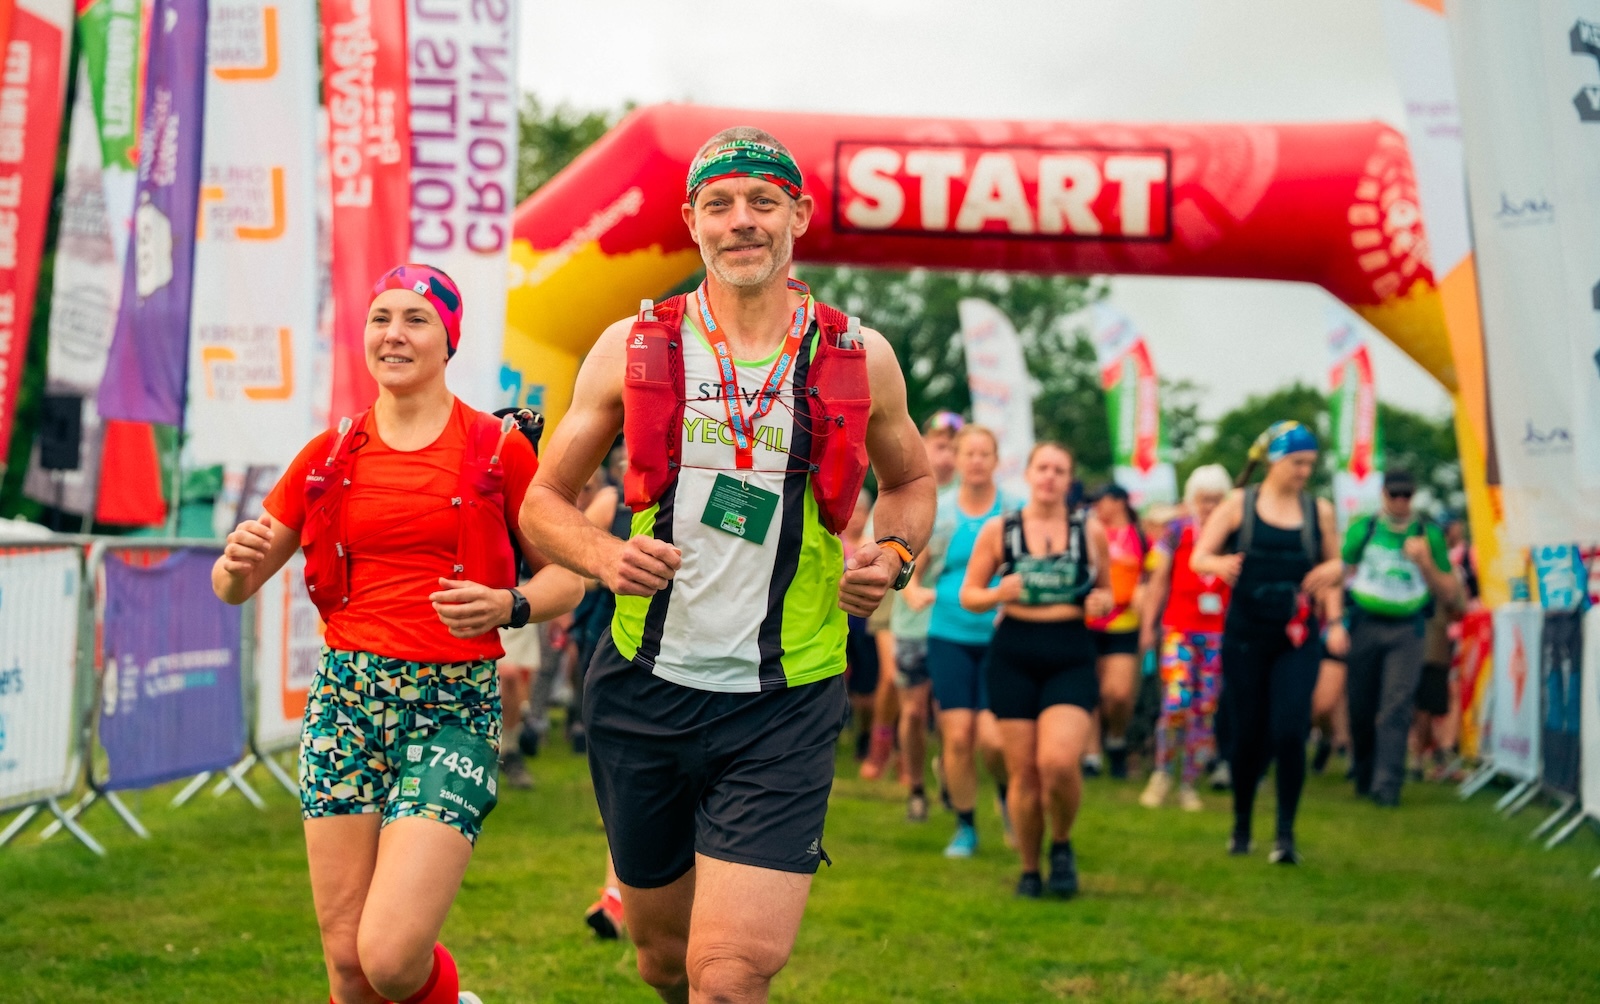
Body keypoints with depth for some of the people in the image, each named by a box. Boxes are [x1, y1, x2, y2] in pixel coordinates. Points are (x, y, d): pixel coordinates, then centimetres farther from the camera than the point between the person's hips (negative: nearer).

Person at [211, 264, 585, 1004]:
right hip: (346, 699, 3)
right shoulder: (331, 454, 9)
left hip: (454, 707, -3)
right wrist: (237, 562, -11)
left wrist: (507, 605, -16)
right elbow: (234, 587, 13)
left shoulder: (499, 449, 1)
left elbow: (567, 576, 5)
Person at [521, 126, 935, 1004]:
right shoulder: (633, 349, 1)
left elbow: (910, 480, 20)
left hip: (783, 707, -1)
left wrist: (895, 554, -1)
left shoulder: (859, 361, 2)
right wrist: (605, 557, -13)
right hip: (644, 691, 2)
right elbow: (544, 501, 9)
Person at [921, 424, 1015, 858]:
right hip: (950, 637, 1)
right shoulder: (937, 512, 5)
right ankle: (965, 828, 12)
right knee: (957, 735, -4)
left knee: (992, 737, -11)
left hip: (1000, 639, -1)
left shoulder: (1014, 512, 0)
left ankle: (1008, 792, 22)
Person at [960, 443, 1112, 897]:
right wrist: (998, 594, -13)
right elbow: (969, 595, 8)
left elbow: (1105, 590, 18)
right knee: (1023, 771, 1)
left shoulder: (1090, 532, 7)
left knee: (1059, 761, -19)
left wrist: (1101, 601, -5)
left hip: (1072, 659, -1)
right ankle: (1029, 869, 20)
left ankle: (1062, 844, 9)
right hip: (1013, 658, 1)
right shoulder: (998, 530, 5)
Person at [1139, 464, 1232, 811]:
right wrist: (1146, 626, 4)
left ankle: (1188, 785, 14)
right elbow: (1158, 582, 7)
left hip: (1219, 634, 2)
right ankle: (1162, 772, 4)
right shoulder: (1177, 532, 3)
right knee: (1176, 703, -16)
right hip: (1179, 629, -2)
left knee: (1206, 711, 3)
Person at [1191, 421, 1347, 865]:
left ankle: (1286, 833, -5)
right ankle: (1241, 825, 26)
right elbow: (1198, 557, -3)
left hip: (1297, 640, 1)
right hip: (1245, 635, 0)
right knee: (1249, 733, 5)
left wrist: (1334, 621, 0)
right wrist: (1220, 564, -26)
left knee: (1289, 731, -14)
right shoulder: (1239, 505, 1)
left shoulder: (1320, 511, 7)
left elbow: (1333, 570, 15)